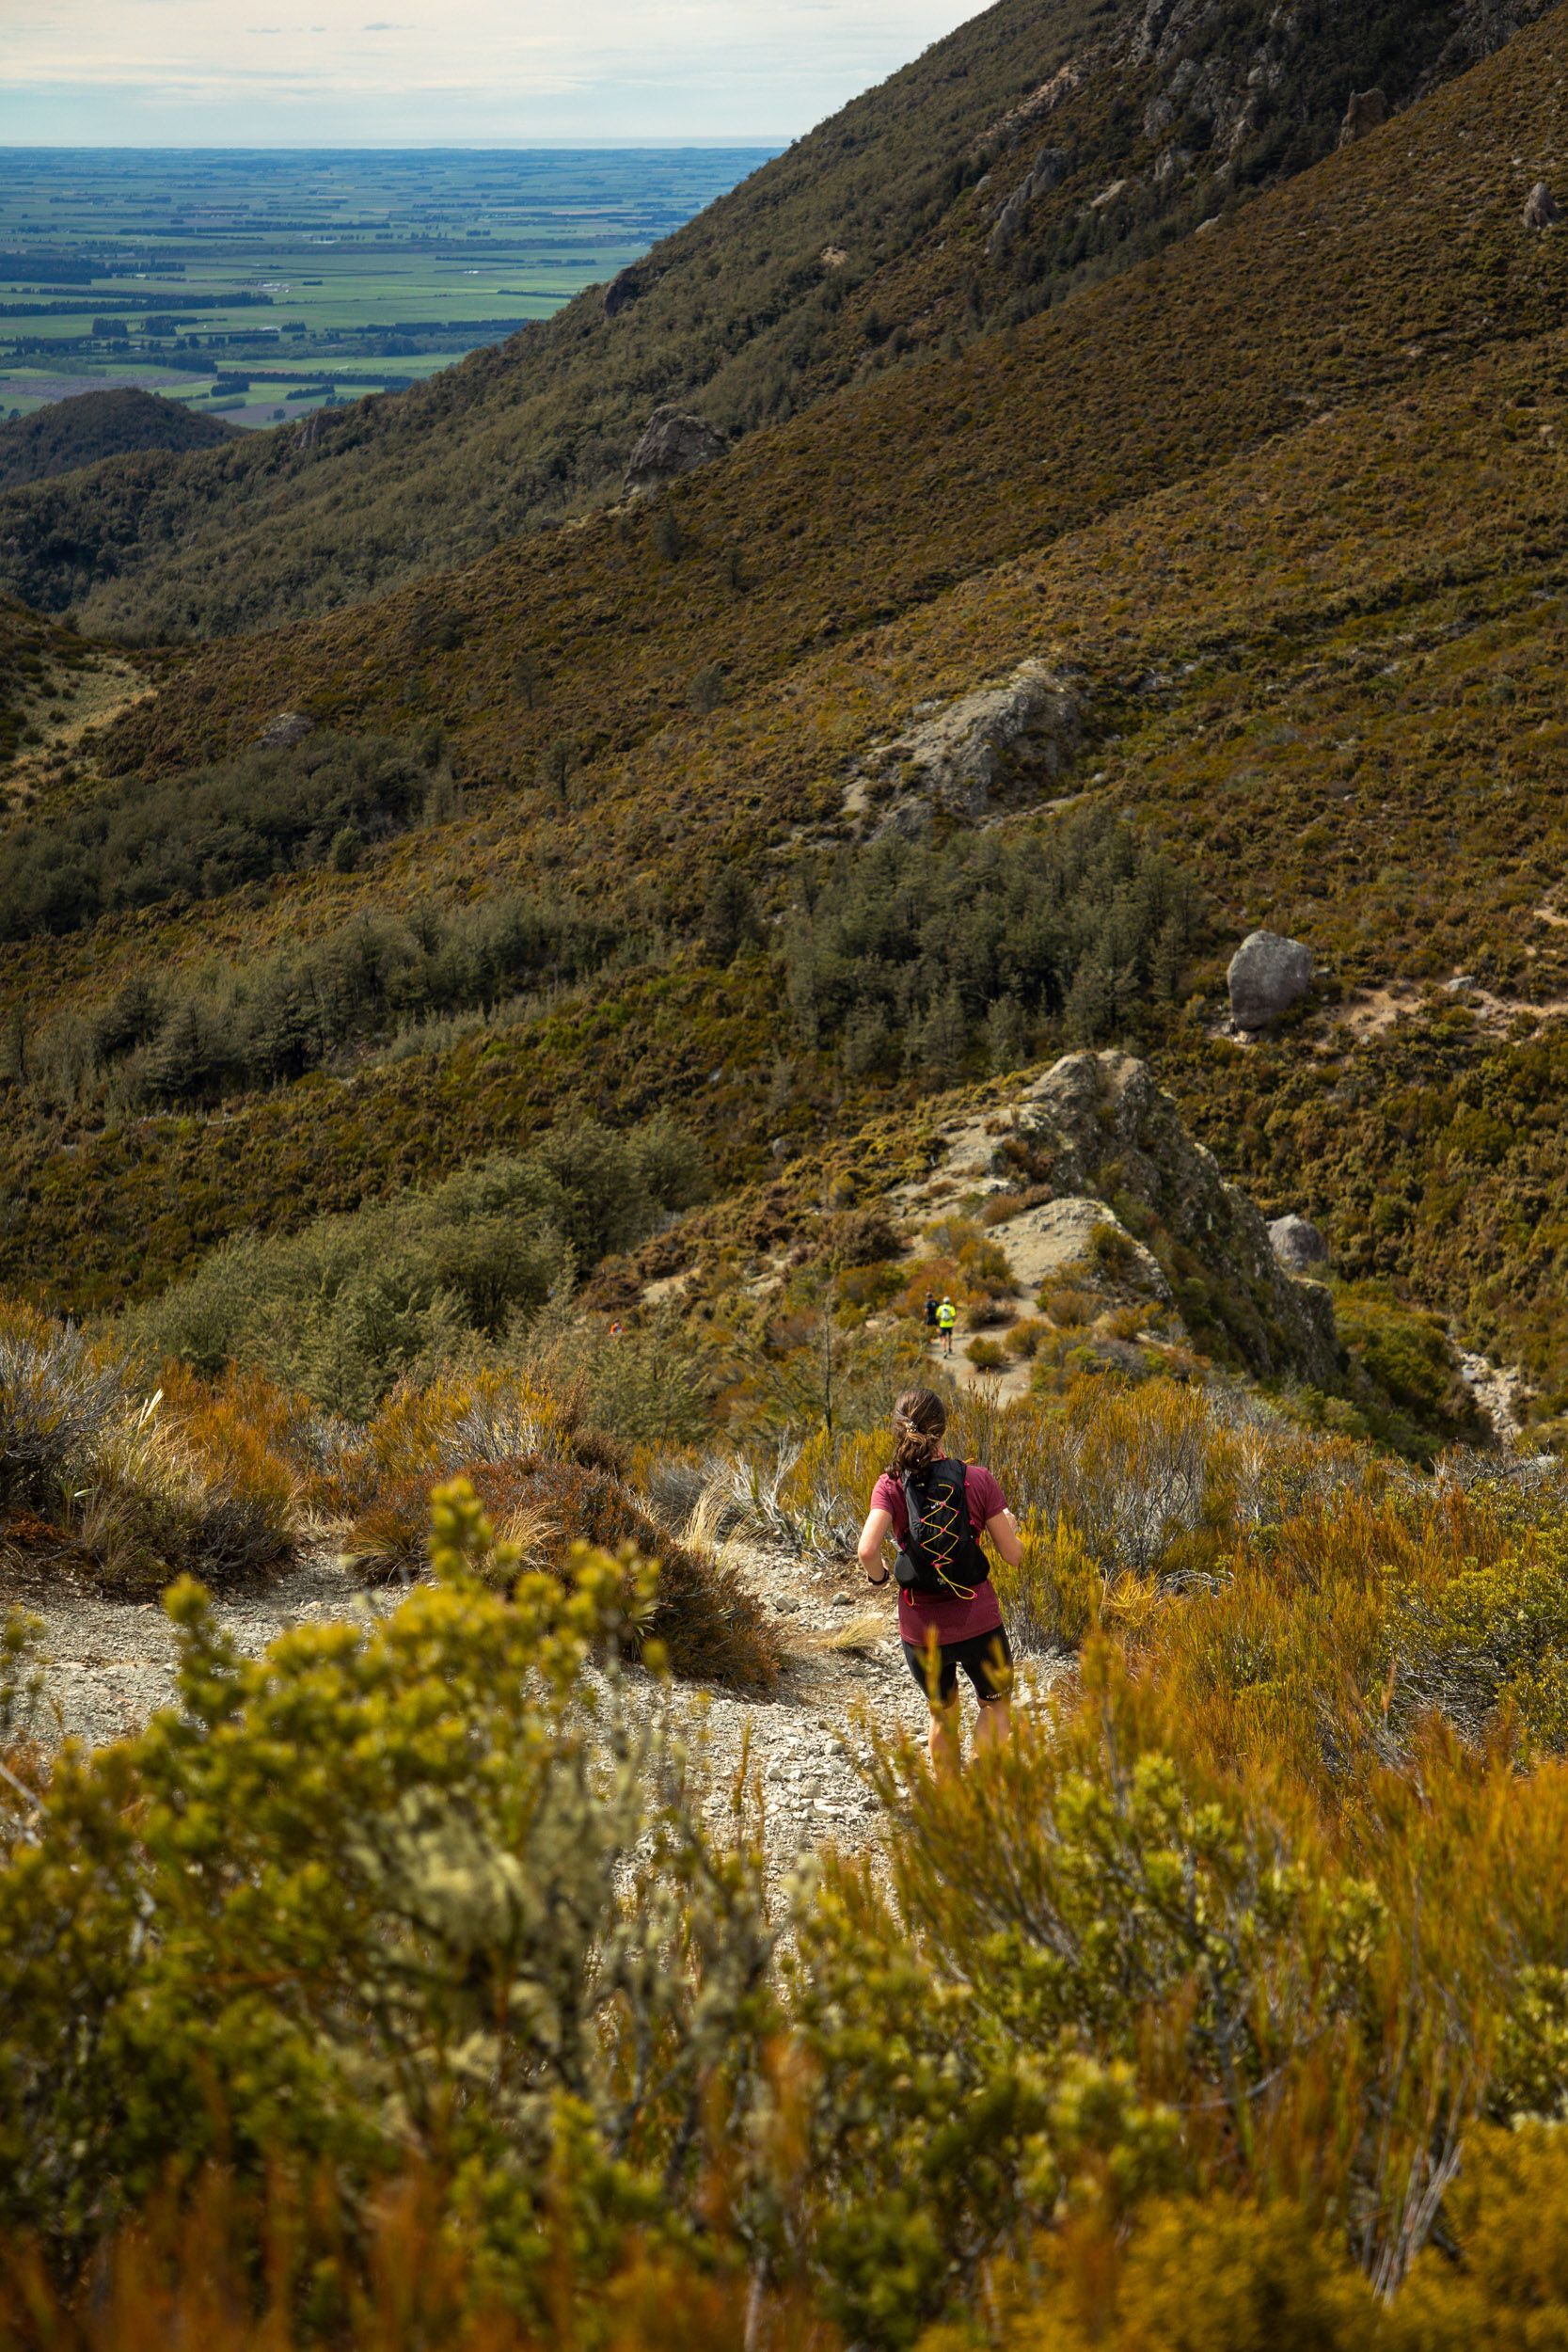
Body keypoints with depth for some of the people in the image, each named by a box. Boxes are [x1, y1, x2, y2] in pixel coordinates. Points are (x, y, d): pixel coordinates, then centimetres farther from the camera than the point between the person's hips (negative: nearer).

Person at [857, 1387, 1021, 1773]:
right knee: (996, 1704, 25)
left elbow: (867, 1550, -24)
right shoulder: (977, 1479, -9)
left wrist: (877, 1575, -1)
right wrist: (1009, 1527, 18)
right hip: (978, 1621, -1)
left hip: (922, 1629, 1)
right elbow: (1013, 1555, -4)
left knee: (943, 1715, 26)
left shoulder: (891, 1485, -9)